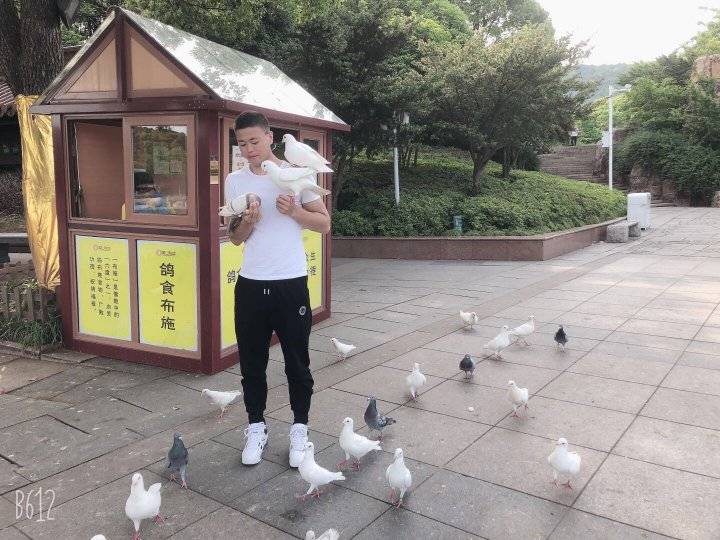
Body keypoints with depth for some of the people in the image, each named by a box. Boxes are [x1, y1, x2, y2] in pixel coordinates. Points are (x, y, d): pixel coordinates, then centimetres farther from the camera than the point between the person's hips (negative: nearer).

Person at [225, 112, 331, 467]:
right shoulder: (234, 181, 6)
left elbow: (324, 224, -1)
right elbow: (235, 239, 9)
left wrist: (294, 211, -18)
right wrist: (247, 222, -12)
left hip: (290, 283, -2)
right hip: (250, 284, 3)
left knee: (296, 361, 8)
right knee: (251, 361, 10)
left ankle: (299, 428, 22)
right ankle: (256, 427, 27)